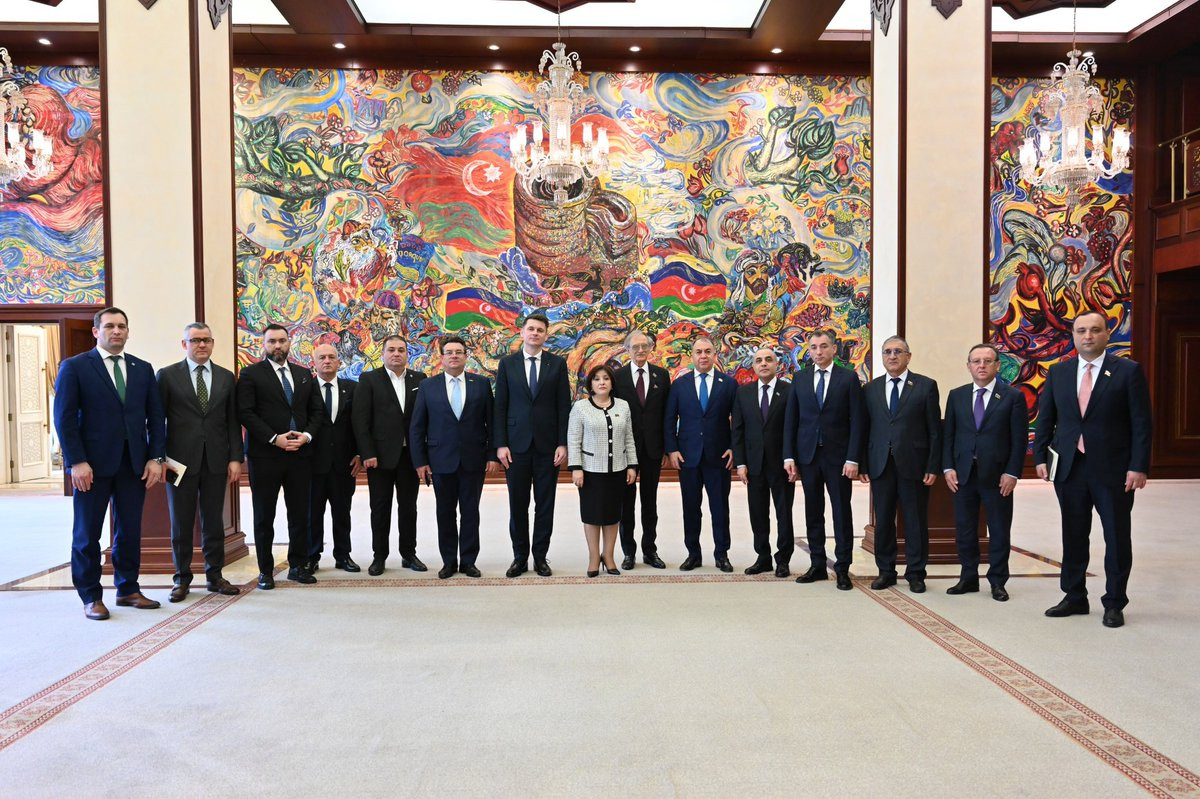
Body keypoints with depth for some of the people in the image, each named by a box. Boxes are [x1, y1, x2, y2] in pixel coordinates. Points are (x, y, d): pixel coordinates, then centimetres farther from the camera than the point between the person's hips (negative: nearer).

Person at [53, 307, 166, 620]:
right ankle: (91, 597, 17)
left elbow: (155, 416, 9)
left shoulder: (143, 369, 10)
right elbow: (64, 418, -6)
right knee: (87, 533, 6)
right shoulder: (74, 367, 0)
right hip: (93, 464, -3)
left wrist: (155, 457, -1)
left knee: (130, 530, 9)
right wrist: (76, 462, -13)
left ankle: (128, 589, 21)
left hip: (135, 463, 3)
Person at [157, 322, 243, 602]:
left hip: (216, 461, 2)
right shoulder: (167, 375, 2)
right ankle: (182, 579, 18)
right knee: (181, 523, 6)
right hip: (181, 460, -2)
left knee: (214, 521, 8)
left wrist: (235, 458, 0)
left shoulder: (226, 377, 9)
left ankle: (214, 576, 18)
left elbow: (233, 422, 7)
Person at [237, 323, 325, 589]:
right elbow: (245, 413, -8)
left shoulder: (304, 374, 13)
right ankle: (265, 570, 14)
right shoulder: (251, 374, 0)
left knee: (300, 514, 7)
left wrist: (307, 435, -6)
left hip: (300, 454, 4)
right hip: (265, 455, -3)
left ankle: (298, 566, 17)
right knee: (264, 516, 5)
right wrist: (274, 438, -16)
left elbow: (317, 410, 12)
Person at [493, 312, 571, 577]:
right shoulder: (507, 363, 4)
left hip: (548, 445, 0)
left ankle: (540, 556, 17)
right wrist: (500, 444, -5)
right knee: (517, 504, 6)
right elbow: (500, 407, 2)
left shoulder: (557, 364, 3)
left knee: (545, 505, 6)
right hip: (516, 444, 0)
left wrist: (563, 444, -5)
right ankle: (520, 557, 19)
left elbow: (564, 406, 1)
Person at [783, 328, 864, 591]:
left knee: (842, 513, 3)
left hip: (838, 456, -3)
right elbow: (790, 419, 7)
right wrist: (789, 456, 0)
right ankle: (817, 565, 19)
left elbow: (857, 421, -4)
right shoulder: (800, 378, 7)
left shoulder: (849, 378, -1)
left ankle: (842, 569, 11)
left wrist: (852, 459, -11)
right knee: (813, 513, 9)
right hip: (808, 455, 3)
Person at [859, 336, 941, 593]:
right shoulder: (870, 389, 10)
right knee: (883, 521, 8)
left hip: (914, 465, -2)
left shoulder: (926, 386, 2)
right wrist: (862, 465, 2)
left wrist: (933, 467, -7)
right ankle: (886, 571, 20)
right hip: (880, 465, 2)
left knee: (916, 522, 5)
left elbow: (935, 430, -1)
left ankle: (915, 574, 17)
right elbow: (865, 429, 8)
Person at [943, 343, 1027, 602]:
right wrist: (948, 467, -2)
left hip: (998, 475, -3)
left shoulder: (1013, 397, -1)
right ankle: (968, 578, 21)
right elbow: (948, 434, 7)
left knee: (999, 531, 6)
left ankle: (997, 582, 18)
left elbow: (1020, 438, -4)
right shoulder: (956, 396, 8)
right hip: (963, 473, 3)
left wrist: (1012, 473, -10)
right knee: (964, 530, 9)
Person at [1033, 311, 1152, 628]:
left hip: (1113, 470, -3)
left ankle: (1114, 603, 20)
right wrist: (1040, 457, 1)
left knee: (1117, 538, 6)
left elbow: (1141, 423, -6)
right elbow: (1045, 419, 9)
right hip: (1069, 469, 3)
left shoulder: (1129, 371, -3)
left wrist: (1139, 466, -12)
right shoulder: (1058, 372, 7)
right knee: (1073, 536, 12)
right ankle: (1075, 598, 25)